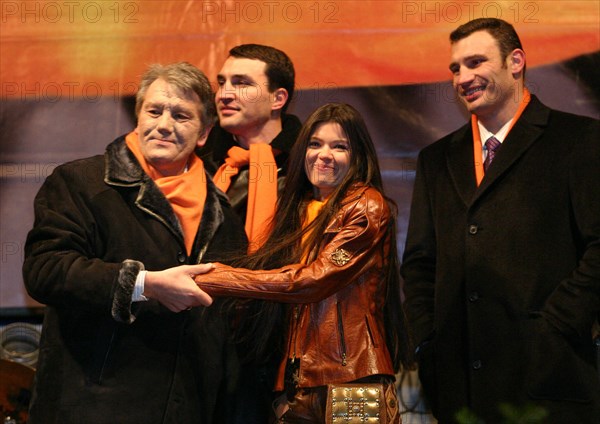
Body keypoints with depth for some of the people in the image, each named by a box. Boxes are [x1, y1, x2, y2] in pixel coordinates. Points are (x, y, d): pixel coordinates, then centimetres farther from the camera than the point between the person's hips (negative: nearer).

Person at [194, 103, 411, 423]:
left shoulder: (368, 206, -5)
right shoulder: (300, 210, 16)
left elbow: (314, 280, -15)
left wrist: (215, 278, -13)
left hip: (353, 381, -6)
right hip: (298, 381, 6)